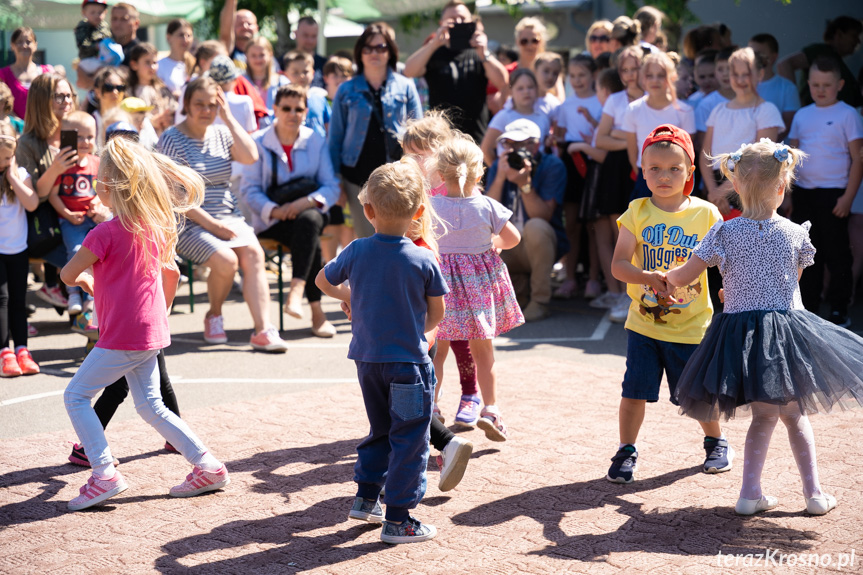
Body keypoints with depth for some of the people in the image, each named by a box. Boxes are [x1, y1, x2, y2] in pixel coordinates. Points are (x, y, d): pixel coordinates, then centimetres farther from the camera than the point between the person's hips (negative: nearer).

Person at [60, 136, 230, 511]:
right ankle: (207, 467, 13)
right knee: (150, 406, 17)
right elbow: (172, 274, 18)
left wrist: (85, 278, 13)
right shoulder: (155, 228, 7)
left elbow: (68, 275, -10)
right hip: (152, 333, 8)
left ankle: (104, 473, -8)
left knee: (76, 395, 1)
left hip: (121, 339, -8)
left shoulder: (105, 233, -16)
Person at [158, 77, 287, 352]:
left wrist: (228, 118, -7)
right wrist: (212, 225, -17)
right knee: (226, 260, -28)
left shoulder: (221, 133, 12)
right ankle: (214, 317, 1)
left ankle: (263, 330, -27)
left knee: (253, 253, -24)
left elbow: (250, 157, -7)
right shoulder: (171, 139, -5)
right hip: (189, 223, -5)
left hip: (228, 217, 5)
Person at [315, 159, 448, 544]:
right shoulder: (423, 261, -14)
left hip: (366, 358, 5)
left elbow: (323, 281, 12)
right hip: (408, 361, -5)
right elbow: (436, 315, -4)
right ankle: (397, 519, 5)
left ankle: (365, 498, 29)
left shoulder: (356, 252, -5)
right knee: (409, 439, 4)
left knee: (381, 430, 23)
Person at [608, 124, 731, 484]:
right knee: (635, 390, 0)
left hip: (692, 324, 0)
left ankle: (716, 442, 36)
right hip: (644, 322, 0)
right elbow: (618, 265, -8)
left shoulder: (706, 214, -4)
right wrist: (649, 277, -25)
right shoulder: (637, 212, -3)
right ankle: (626, 452, 17)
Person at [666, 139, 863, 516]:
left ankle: (751, 493, 9)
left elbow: (684, 276, -3)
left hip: (739, 334, 0)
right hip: (786, 327, 0)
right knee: (795, 413, 14)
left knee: (765, 414, 13)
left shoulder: (725, 234, -6)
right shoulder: (795, 234, -2)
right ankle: (814, 493, 18)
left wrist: (667, 278, 21)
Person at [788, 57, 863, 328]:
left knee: (837, 254, 1)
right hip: (803, 192, 5)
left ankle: (839, 310, 8)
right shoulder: (802, 115, 10)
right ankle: (808, 308, 18)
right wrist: (786, 193, 10)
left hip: (832, 194, -5)